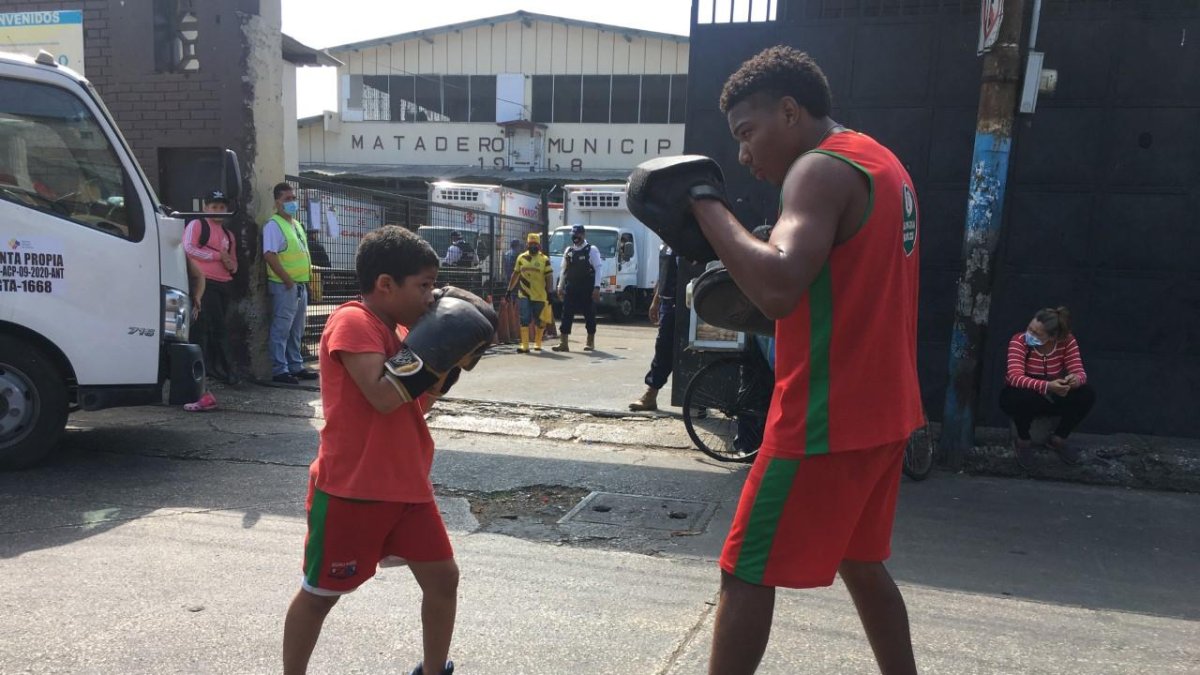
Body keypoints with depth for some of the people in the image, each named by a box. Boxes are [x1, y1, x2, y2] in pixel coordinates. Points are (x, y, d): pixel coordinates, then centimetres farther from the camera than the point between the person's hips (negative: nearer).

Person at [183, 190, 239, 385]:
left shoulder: (228, 234, 23)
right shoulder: (196, 225, 3)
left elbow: (233, 262, 31)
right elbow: (189, 249, -10)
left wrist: (232, 266, 6)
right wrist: (218, 255, -8)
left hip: (225, 284, 7)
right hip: (204, 282, -6)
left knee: (208, 328, 10)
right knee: (219, 327, -10)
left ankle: (210, 367, 12)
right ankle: (226, 369, -5)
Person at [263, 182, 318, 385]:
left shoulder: (297, 225, 18)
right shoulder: (273, 225, -9)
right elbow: (269, 255, -19)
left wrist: (305, 280, 13)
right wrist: (288, 280, -19)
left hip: (301, 285, 9)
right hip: (284, 286, -9)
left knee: (296, 330, 14)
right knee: (281, 329, -5)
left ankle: (296, 366, 22)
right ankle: (279, 370, -1)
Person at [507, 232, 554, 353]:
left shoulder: (544, 259, -1)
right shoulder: (521, 258, 8)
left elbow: (549, 277, -2)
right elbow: (515, 275, 15)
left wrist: (549, 293, -10)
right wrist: (509, 290, 13)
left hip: (540, 295, -1)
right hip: (524, 295, 1)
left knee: (539, 321, 10)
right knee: (525, 319, -6)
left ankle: (537, 343, 27)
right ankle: (524, 345, -6)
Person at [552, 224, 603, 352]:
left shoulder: (592, 250, -3)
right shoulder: (568, 251, 12)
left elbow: (598, 269, -7)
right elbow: (564, 270, 16)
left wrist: (596, 287, -14)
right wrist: (560, 287, 11)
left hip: (587, 289, -4)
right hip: (570, 289, 4)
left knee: (589, 315, 4)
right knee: (566, 315, -1)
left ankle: (590, 342, 17)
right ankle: (563, 343, 1)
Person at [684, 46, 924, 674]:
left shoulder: (821, 169, -15)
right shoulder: (878, 162, 16)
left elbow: (779, 288, -32)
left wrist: (706, 205, -20)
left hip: (826, 417, -10)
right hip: (878, 409, 10)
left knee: (746, 573, 2)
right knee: (860, 561, 23)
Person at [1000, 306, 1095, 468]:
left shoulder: (1067, 341, -13)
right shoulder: (1019, 341, -23)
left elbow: (1079, 372, -16)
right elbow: (1015, 377, -34)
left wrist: (1076, 379, -43)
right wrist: (1047, 386, -51)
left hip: (1051, 397, 4)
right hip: (1021, 396, -3)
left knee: (1086, 394, -23)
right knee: (1025, 397, -39)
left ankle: (1058, 439, 1)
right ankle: (1023, 441, -8)